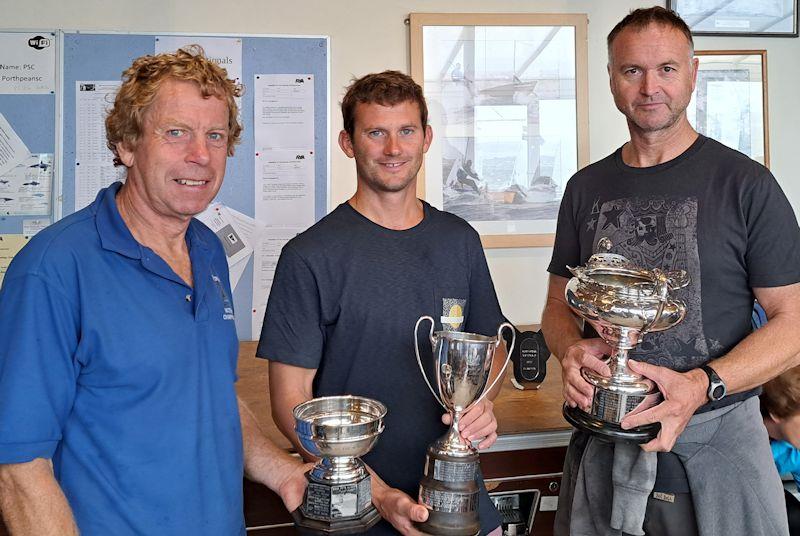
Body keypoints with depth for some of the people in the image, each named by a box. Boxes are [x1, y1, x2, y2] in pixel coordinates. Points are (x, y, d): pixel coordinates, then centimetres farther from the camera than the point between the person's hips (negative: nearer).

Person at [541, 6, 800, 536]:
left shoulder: (746, 184, -7)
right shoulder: (587, 188, 4)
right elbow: (559, 304, 9)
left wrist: (702, 386, -22)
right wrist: (572, 349, -13)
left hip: (717, 434, -3)